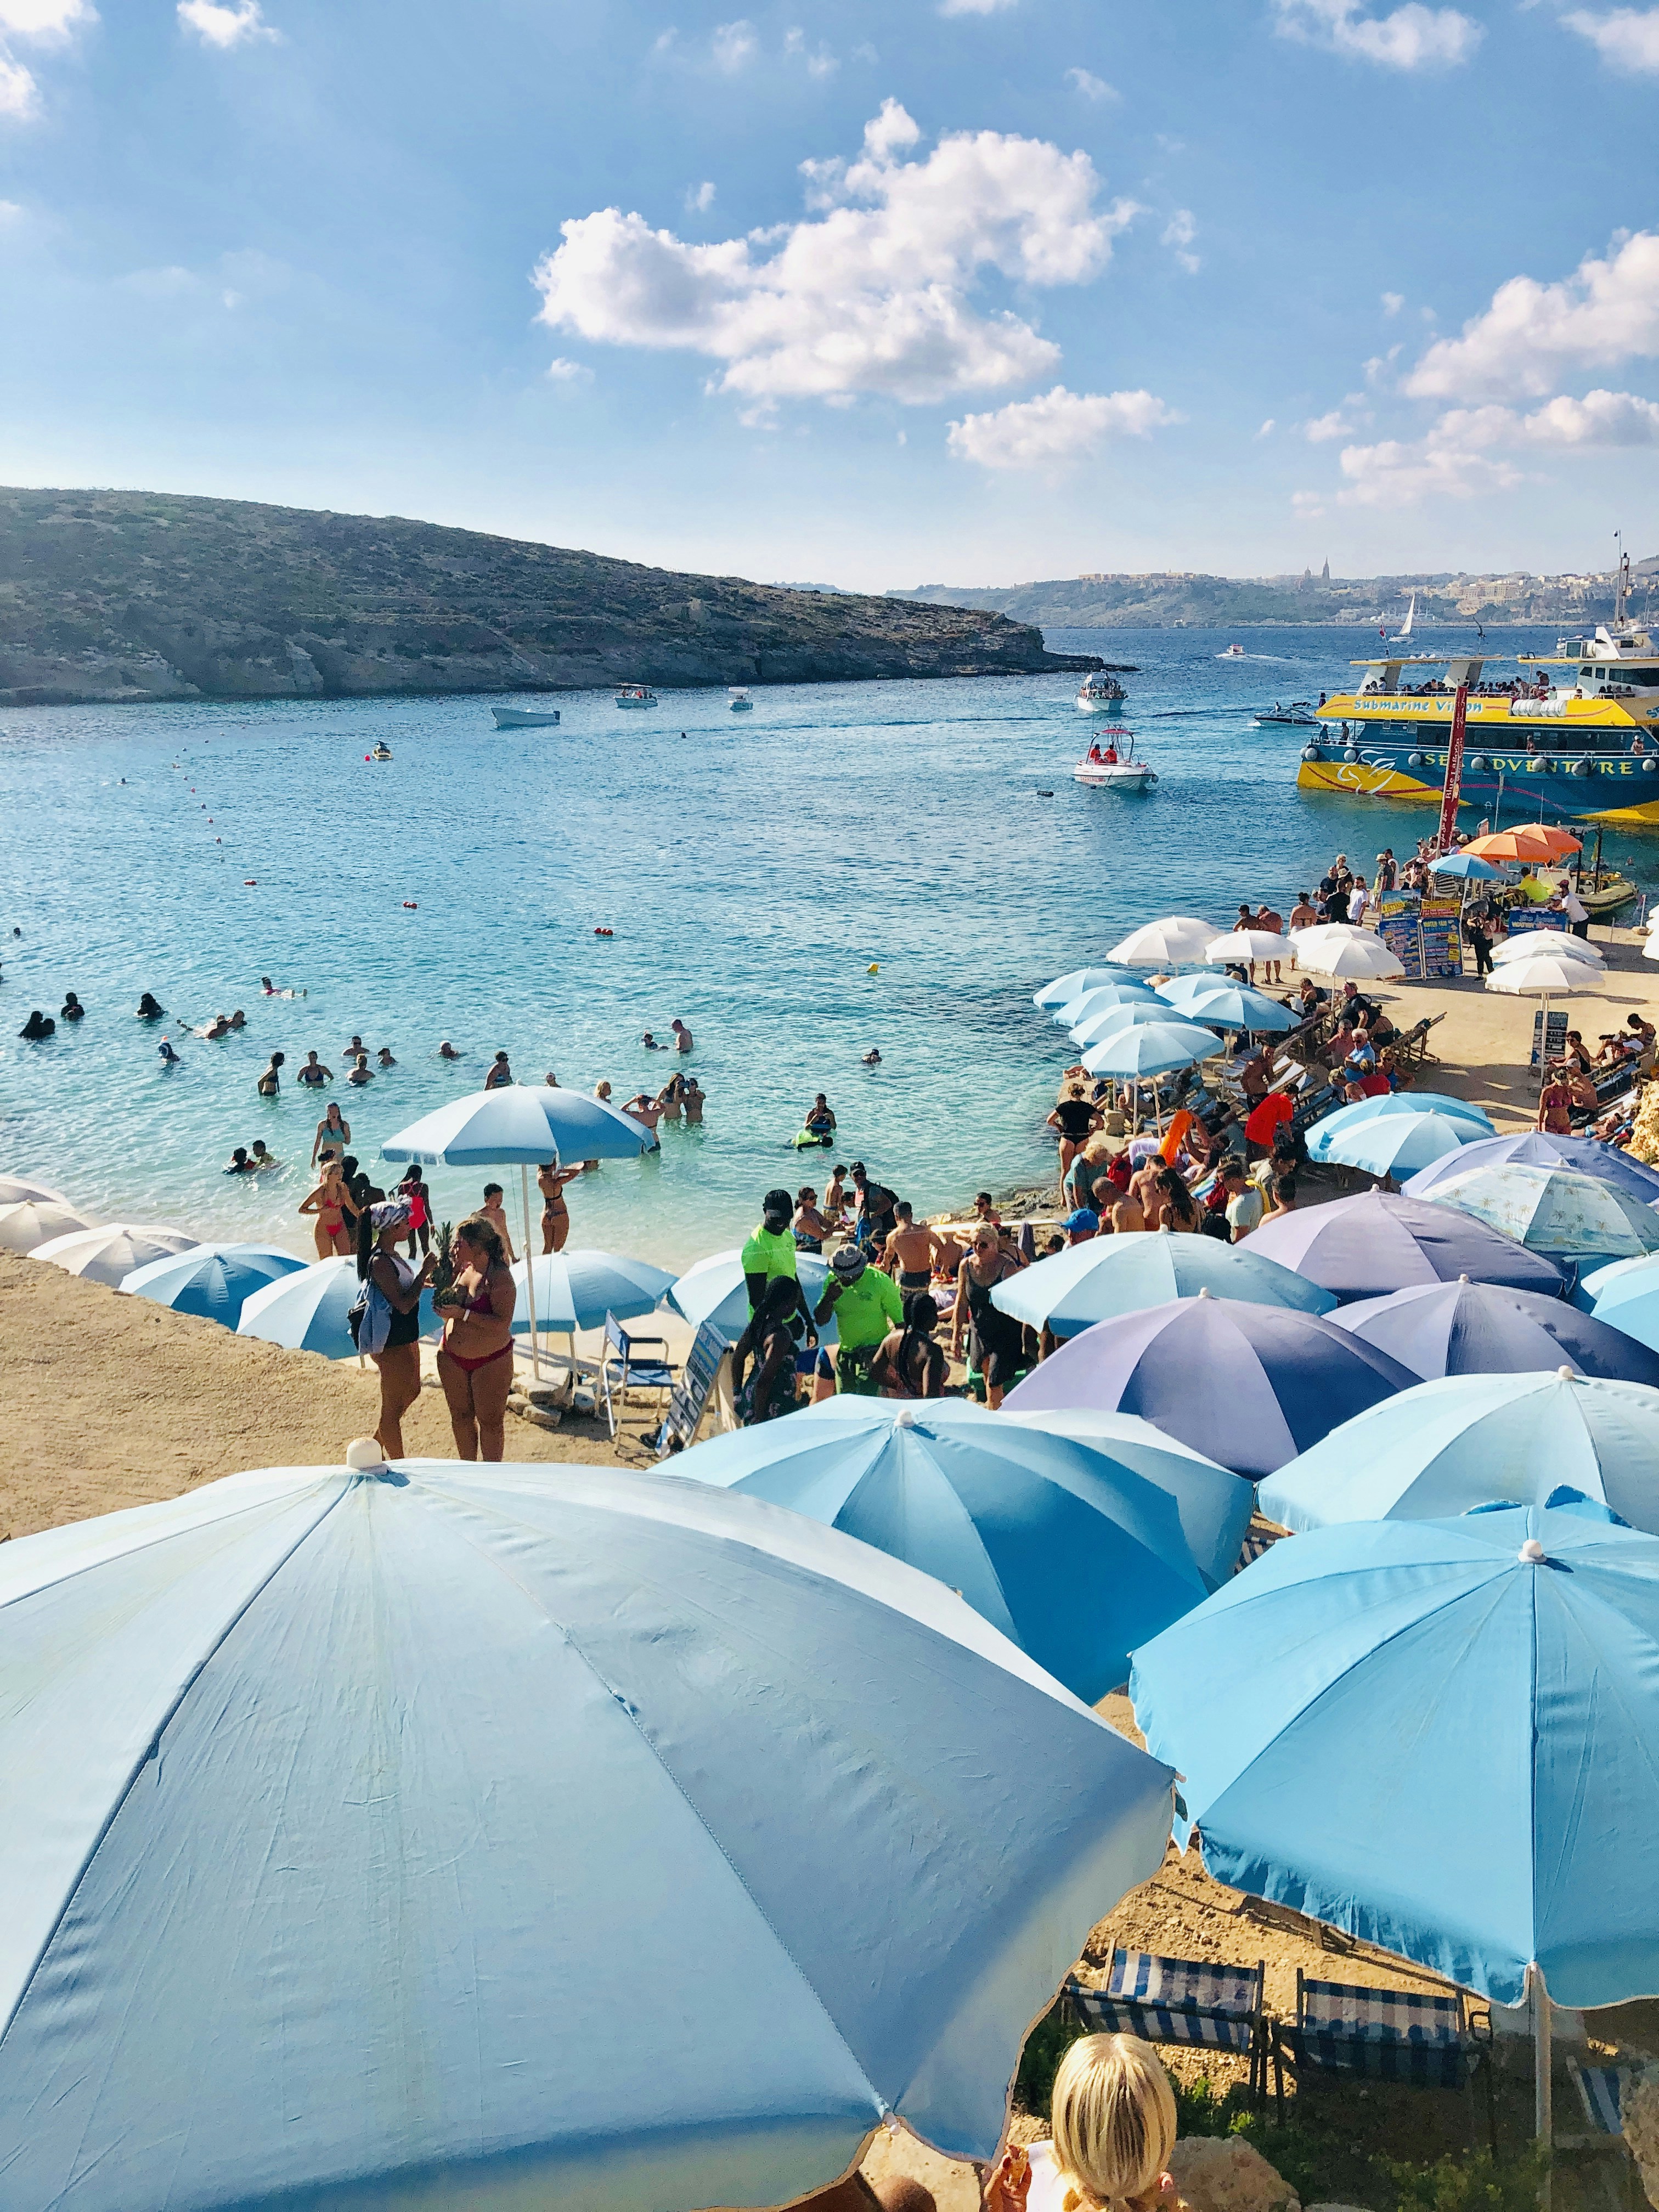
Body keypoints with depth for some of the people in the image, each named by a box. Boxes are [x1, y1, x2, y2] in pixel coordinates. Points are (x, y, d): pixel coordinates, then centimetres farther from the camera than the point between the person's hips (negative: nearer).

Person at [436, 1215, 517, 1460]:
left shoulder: (500, 1278, -20)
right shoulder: (462, 1269, 1)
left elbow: (502, 1323, -28)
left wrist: (462, 1314, -30)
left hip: (491, 1361, -7)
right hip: (452, 1357, 7)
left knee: (489, 1421, 6)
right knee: (461, 1416, 16)